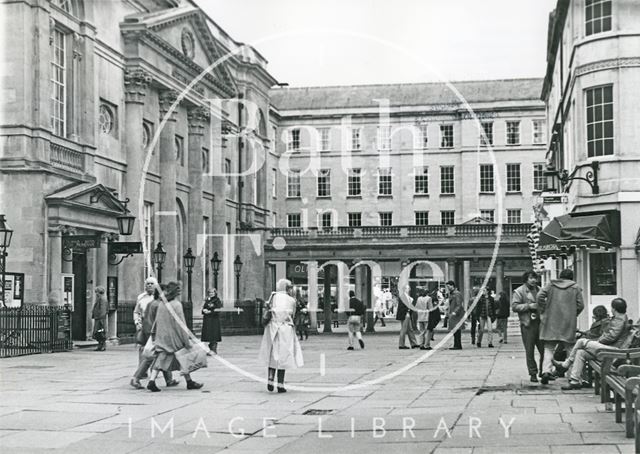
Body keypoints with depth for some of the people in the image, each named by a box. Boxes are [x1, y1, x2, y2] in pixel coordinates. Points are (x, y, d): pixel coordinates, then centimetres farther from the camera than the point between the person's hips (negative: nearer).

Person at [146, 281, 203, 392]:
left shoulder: (162, 303, 5)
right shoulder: (177, 305, -14)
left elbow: (157, 321, 12)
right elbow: (180, 323, -16)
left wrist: (154, 334, 21)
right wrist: (186, 340, -14)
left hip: (162, 336, 5)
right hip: (174, 337, -5)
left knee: (160, 359, 3)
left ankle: (151, 381, -14)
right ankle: (189, 382, 20)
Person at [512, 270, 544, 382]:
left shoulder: (539, 290, 16)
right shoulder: (519, 291, -1)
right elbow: (514, 306, -9)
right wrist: (529, 306, -16)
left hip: (540, 323, 5)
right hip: (527, 324, -4)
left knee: (544, 349, 1)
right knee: (530, 351, 0)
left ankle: (543, 371, 17)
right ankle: (533, 373, 9)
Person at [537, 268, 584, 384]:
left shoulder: (551, 285, 6)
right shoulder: (575, 288, 4)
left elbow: (540, 296, -4)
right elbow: (580, 305, -2)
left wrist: (543, 311, 6)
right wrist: (573, 315, 13)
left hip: (551, 322, 1)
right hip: (568, 323, -1)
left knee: (549, 348, 3)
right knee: (570, 348, 11)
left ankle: (546, 371, -14)